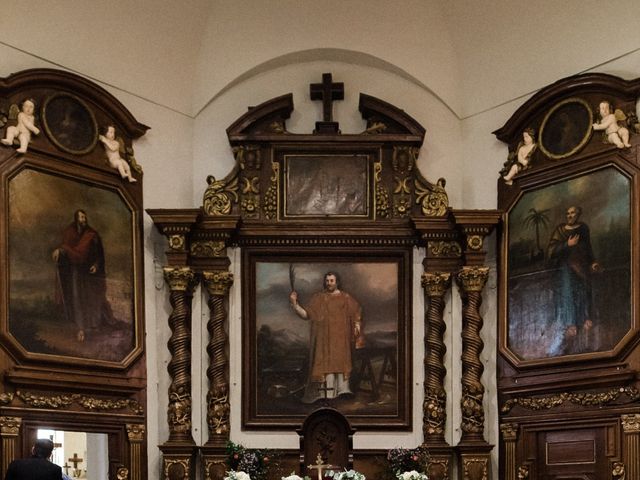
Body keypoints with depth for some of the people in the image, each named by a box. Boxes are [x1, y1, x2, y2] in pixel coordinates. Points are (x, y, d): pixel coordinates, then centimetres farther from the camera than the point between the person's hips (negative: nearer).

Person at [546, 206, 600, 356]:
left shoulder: (584, 229, 12)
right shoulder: (560, 230, 1)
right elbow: (551, 251, -6)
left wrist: (593, 263, 7)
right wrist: (568, 245, -13)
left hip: (583, 269, 5)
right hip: (567, 269, -5)